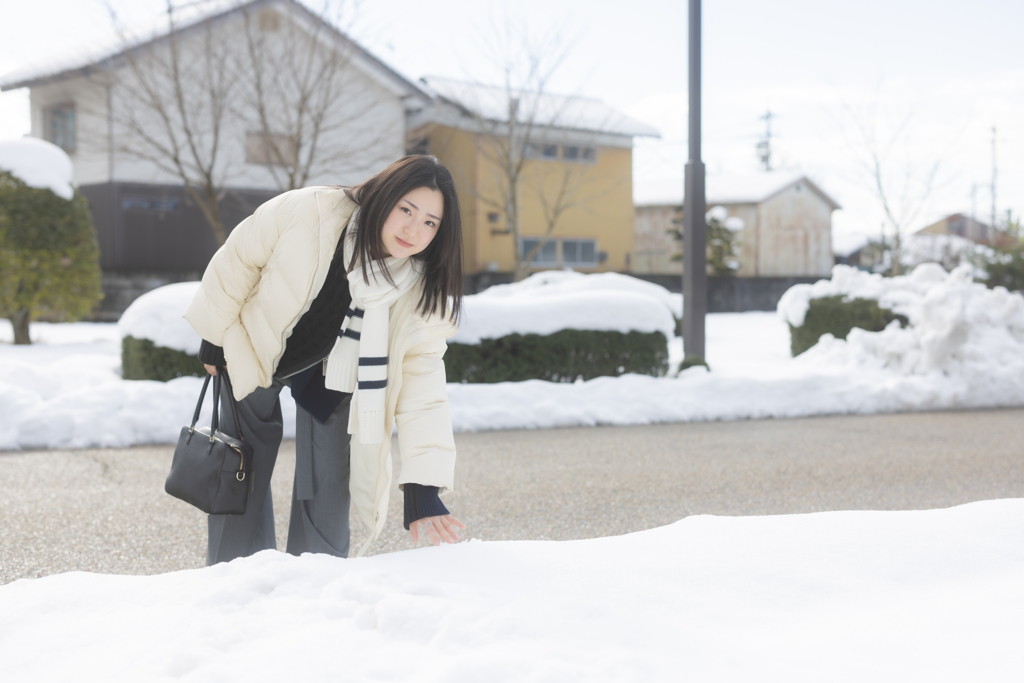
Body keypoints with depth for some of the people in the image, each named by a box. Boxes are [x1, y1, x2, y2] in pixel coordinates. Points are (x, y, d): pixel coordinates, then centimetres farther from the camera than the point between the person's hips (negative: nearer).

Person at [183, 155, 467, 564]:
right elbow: (239, 258, -16)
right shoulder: (308, 213, -33)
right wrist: (215, 334, -7)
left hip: (331, 376, 1)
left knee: (326, 492, -3)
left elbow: (421, 385, -26)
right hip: (252, 351, 0)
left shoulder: (424, 295, -26)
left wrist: (423, 488, -33)